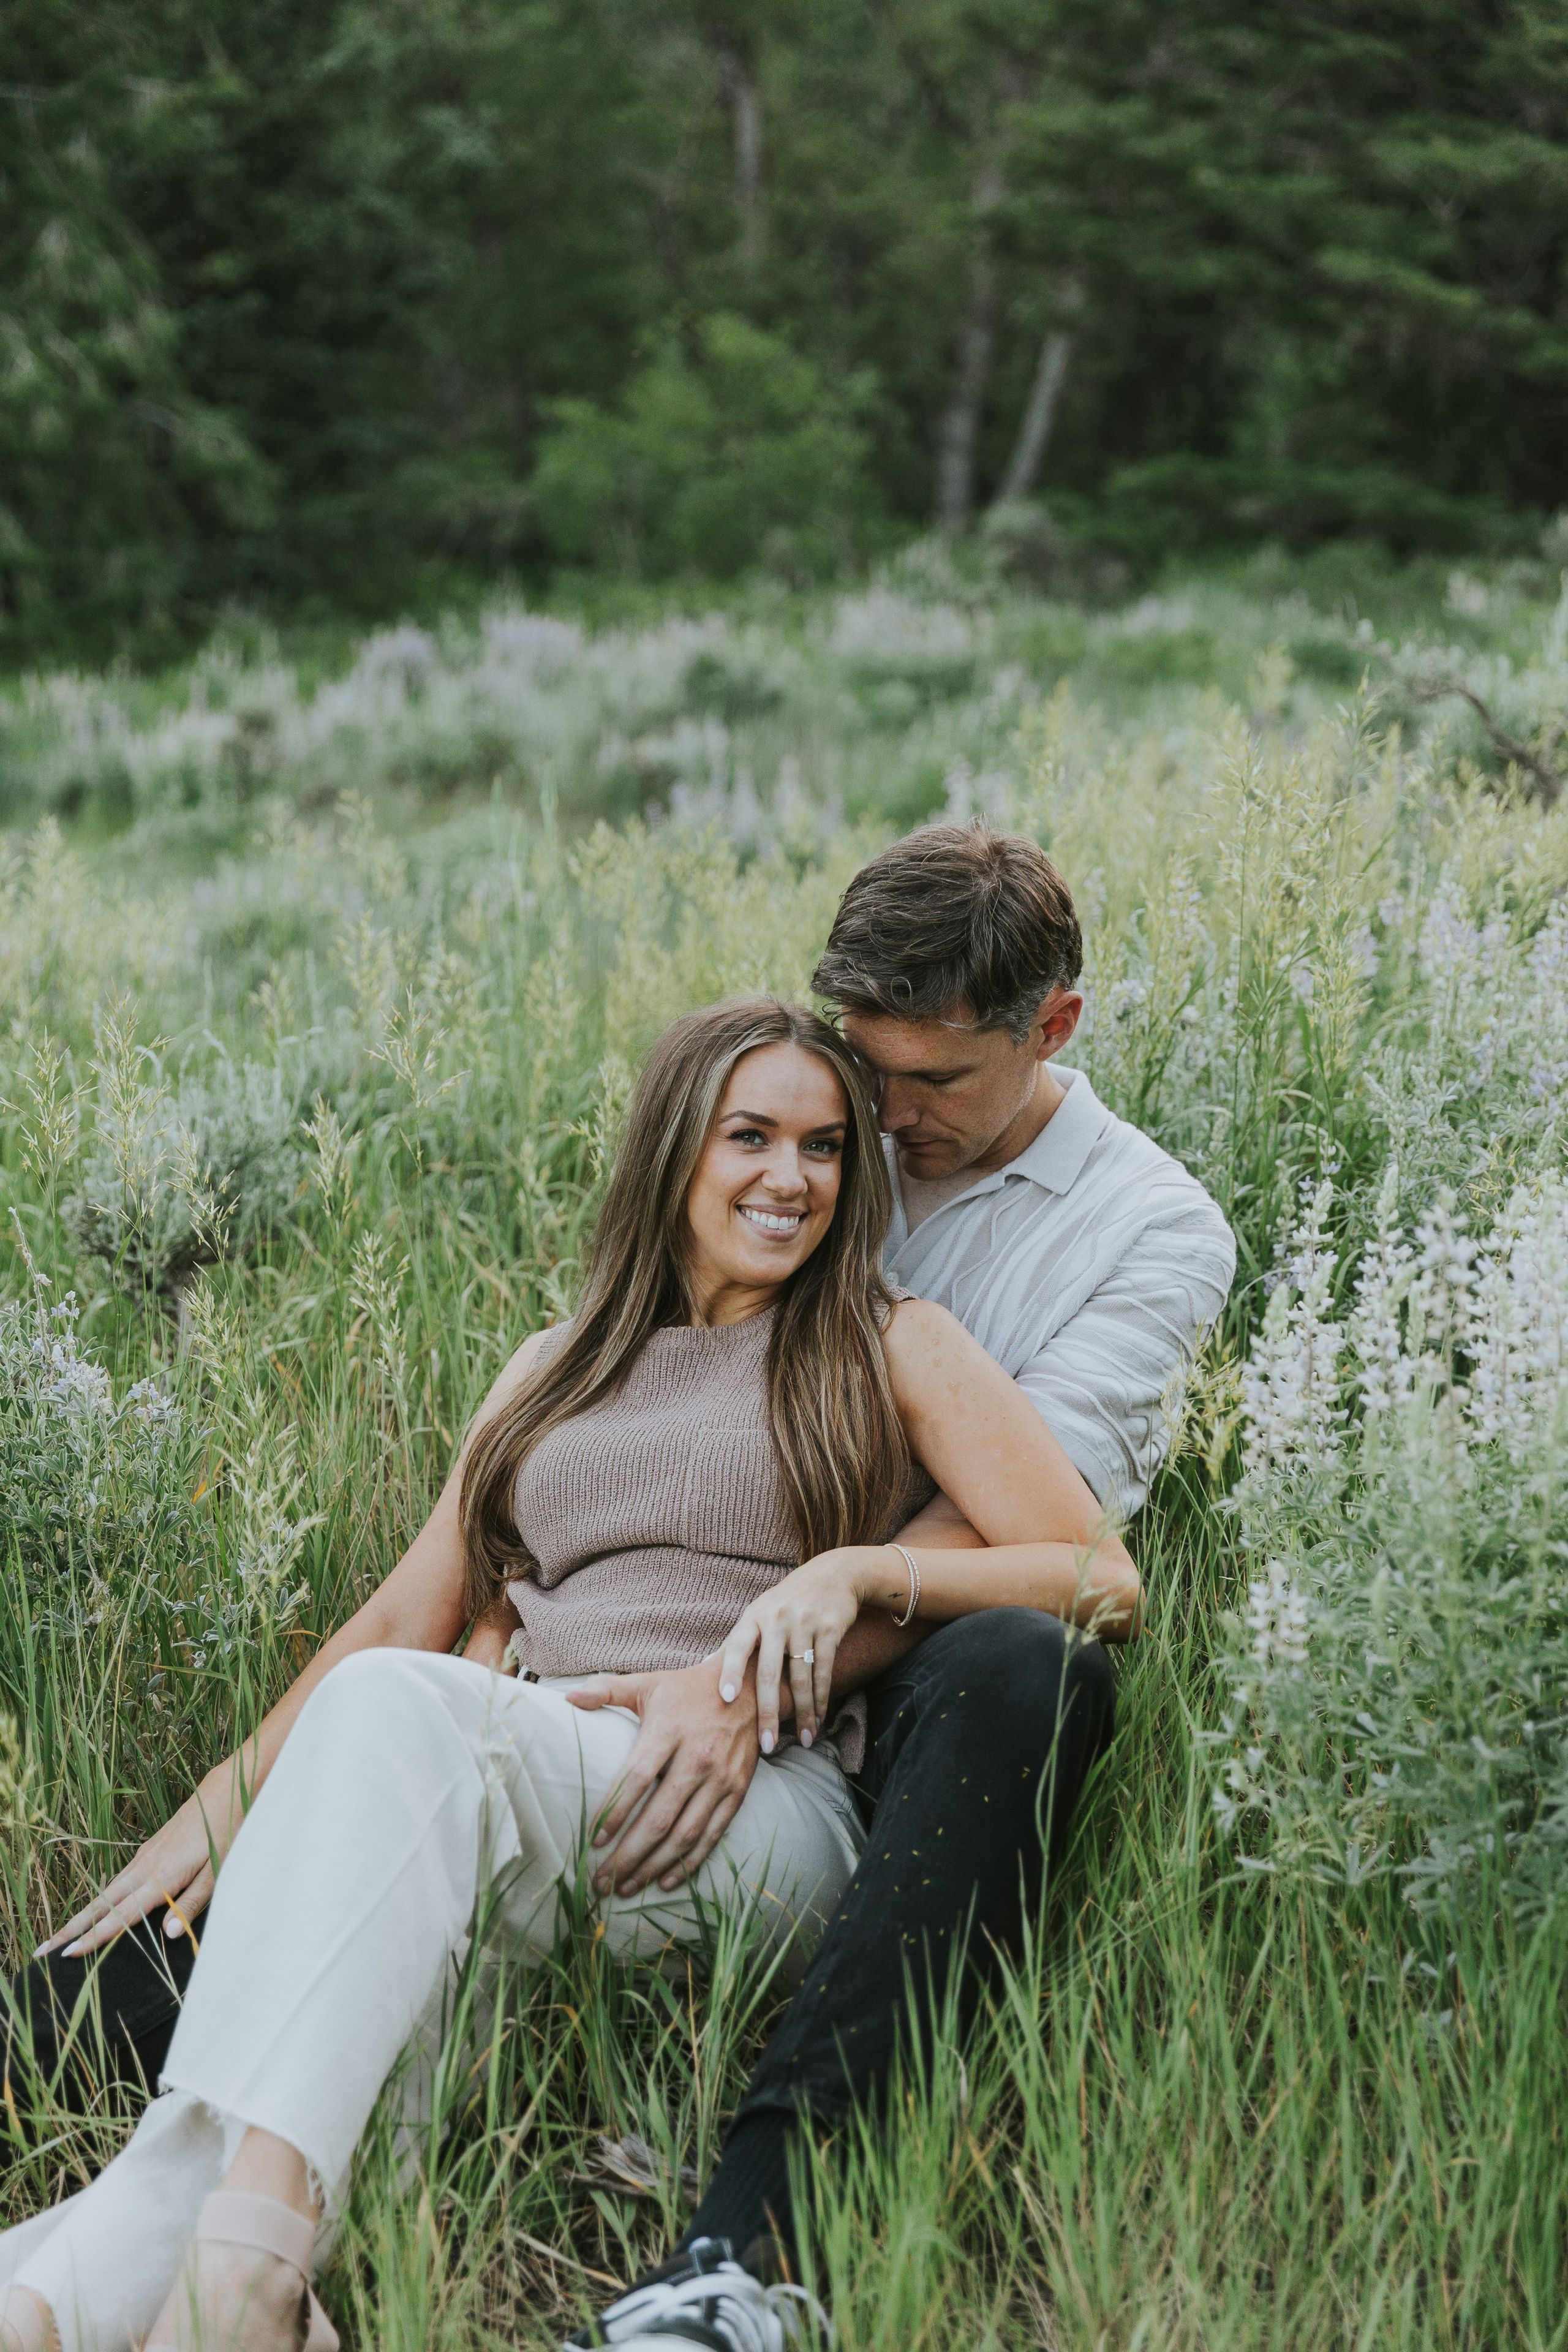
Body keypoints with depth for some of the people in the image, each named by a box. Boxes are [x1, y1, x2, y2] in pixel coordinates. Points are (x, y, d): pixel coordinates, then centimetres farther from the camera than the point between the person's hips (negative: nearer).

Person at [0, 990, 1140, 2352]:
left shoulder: (895, 1348, 14)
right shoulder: (559, 1372, 26)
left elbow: (1102, 1583, 7)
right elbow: (410, 1615, 23)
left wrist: (856, 1571, -8)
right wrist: (226, 1806, 11)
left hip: (767, 1817, -4)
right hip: (523, 1804, 4)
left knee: (398, 1711, -32)